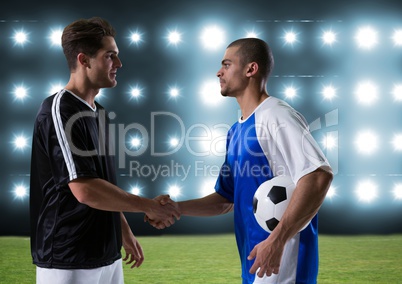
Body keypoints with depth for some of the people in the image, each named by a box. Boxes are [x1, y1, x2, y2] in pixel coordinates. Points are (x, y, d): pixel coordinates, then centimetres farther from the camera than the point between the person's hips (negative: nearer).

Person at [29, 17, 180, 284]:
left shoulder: (98, 112, 11)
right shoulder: (60, 111, -16)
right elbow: (84, 190, -23)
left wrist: (124, 231, 19)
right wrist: (148, 206, -15)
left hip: (108, 256, 8)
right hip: (69, 262, -8)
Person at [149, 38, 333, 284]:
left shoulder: (277, 116, -15)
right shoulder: (236, 131, 13)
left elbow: (319, 176, -27)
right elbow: (227, 199, 19)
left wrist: (277, 240, -29)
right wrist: (177, 208, 4)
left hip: (282, 264, -9)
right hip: (255, 263, 9)